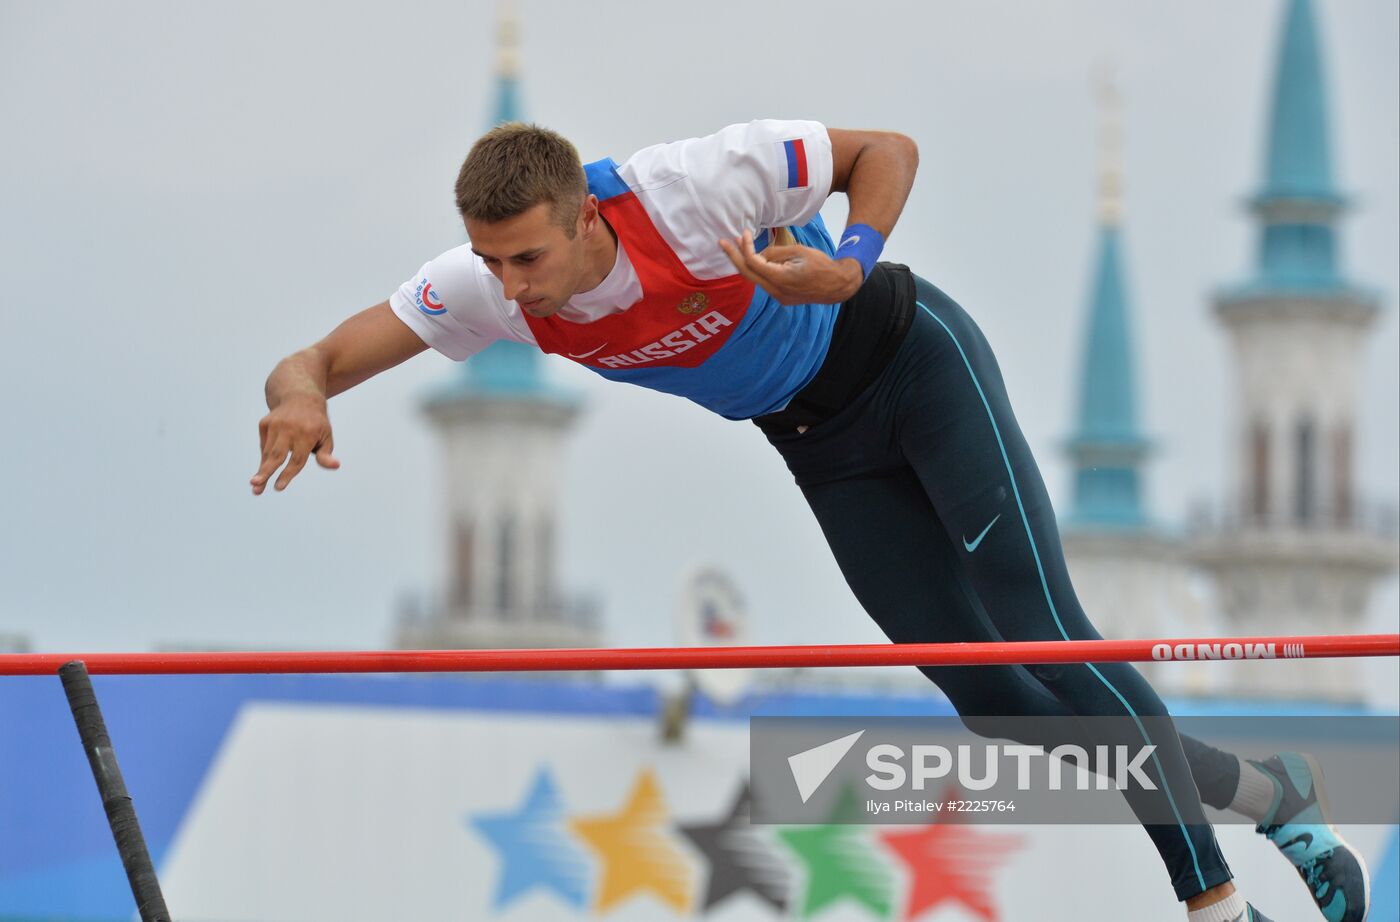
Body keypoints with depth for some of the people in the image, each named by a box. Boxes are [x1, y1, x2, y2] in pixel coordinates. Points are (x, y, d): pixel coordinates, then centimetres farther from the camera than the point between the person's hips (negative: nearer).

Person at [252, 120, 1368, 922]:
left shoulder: (691, 184, -33)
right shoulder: (486, 287, -21)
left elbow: (888, 149, -20)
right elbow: (317, 361, -21)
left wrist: (847, 271, -37)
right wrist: (300, 397, -44)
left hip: (914, 361, -5)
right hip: (822, 450, 5)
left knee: (1042, 638, -15)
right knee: (993, 698, 1)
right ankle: (1267, 792, 16)